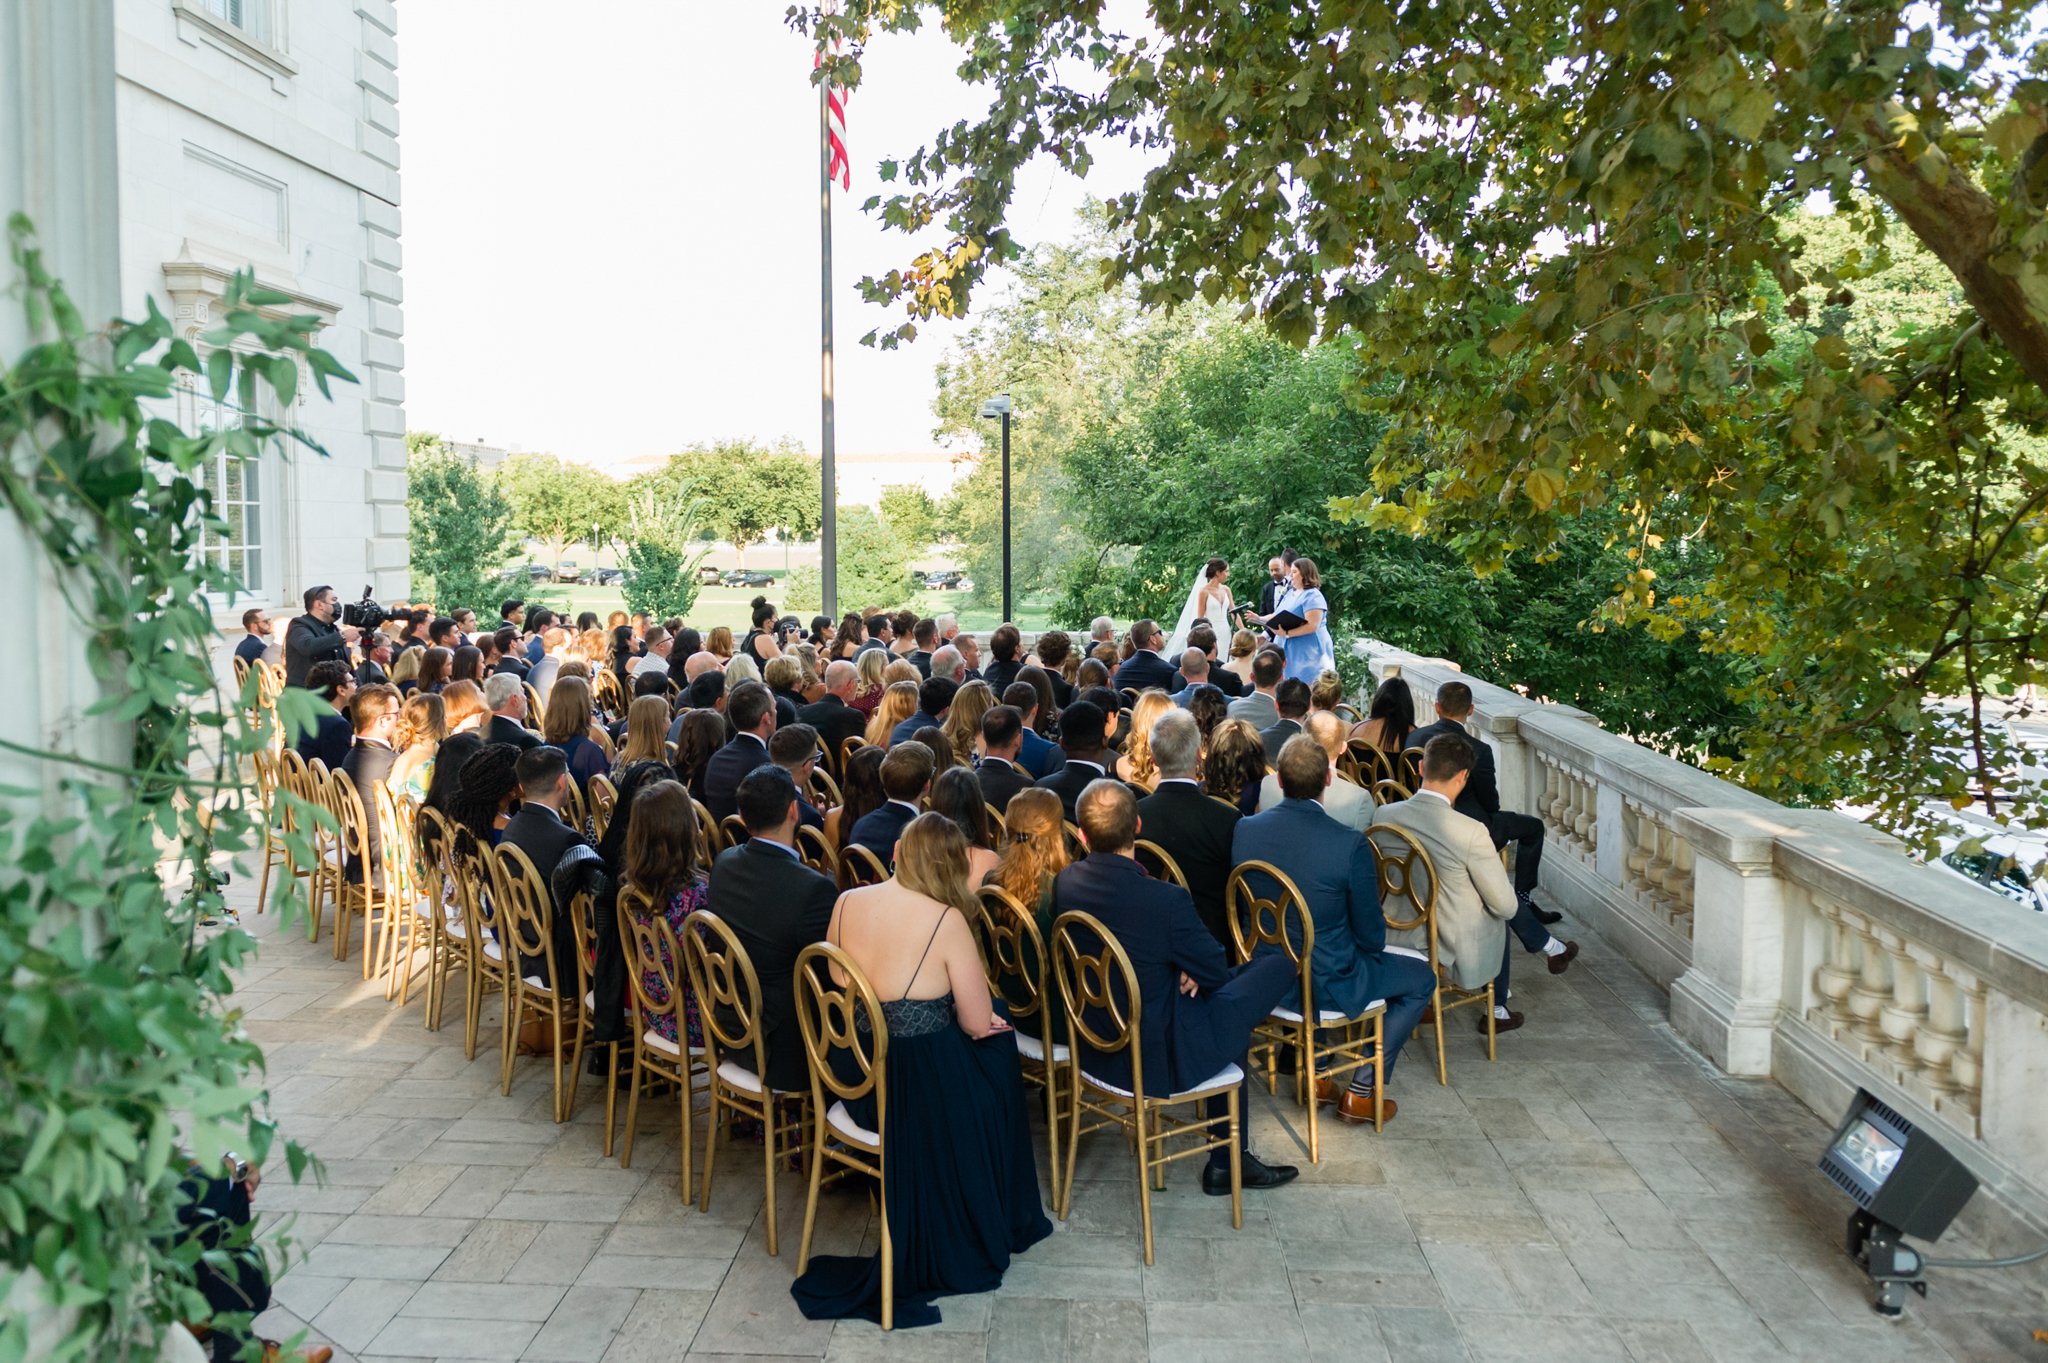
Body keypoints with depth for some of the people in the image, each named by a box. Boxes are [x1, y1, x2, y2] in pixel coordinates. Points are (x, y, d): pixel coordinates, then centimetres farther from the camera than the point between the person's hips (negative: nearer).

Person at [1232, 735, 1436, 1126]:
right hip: (1326, 984, -5)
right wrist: (1369, 946, 10)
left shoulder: (1245, 830, -12)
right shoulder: (1351, 846, -26)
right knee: (1421, 979, 19)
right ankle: (1360, 1091, 20)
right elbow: (1371, 938, -14)